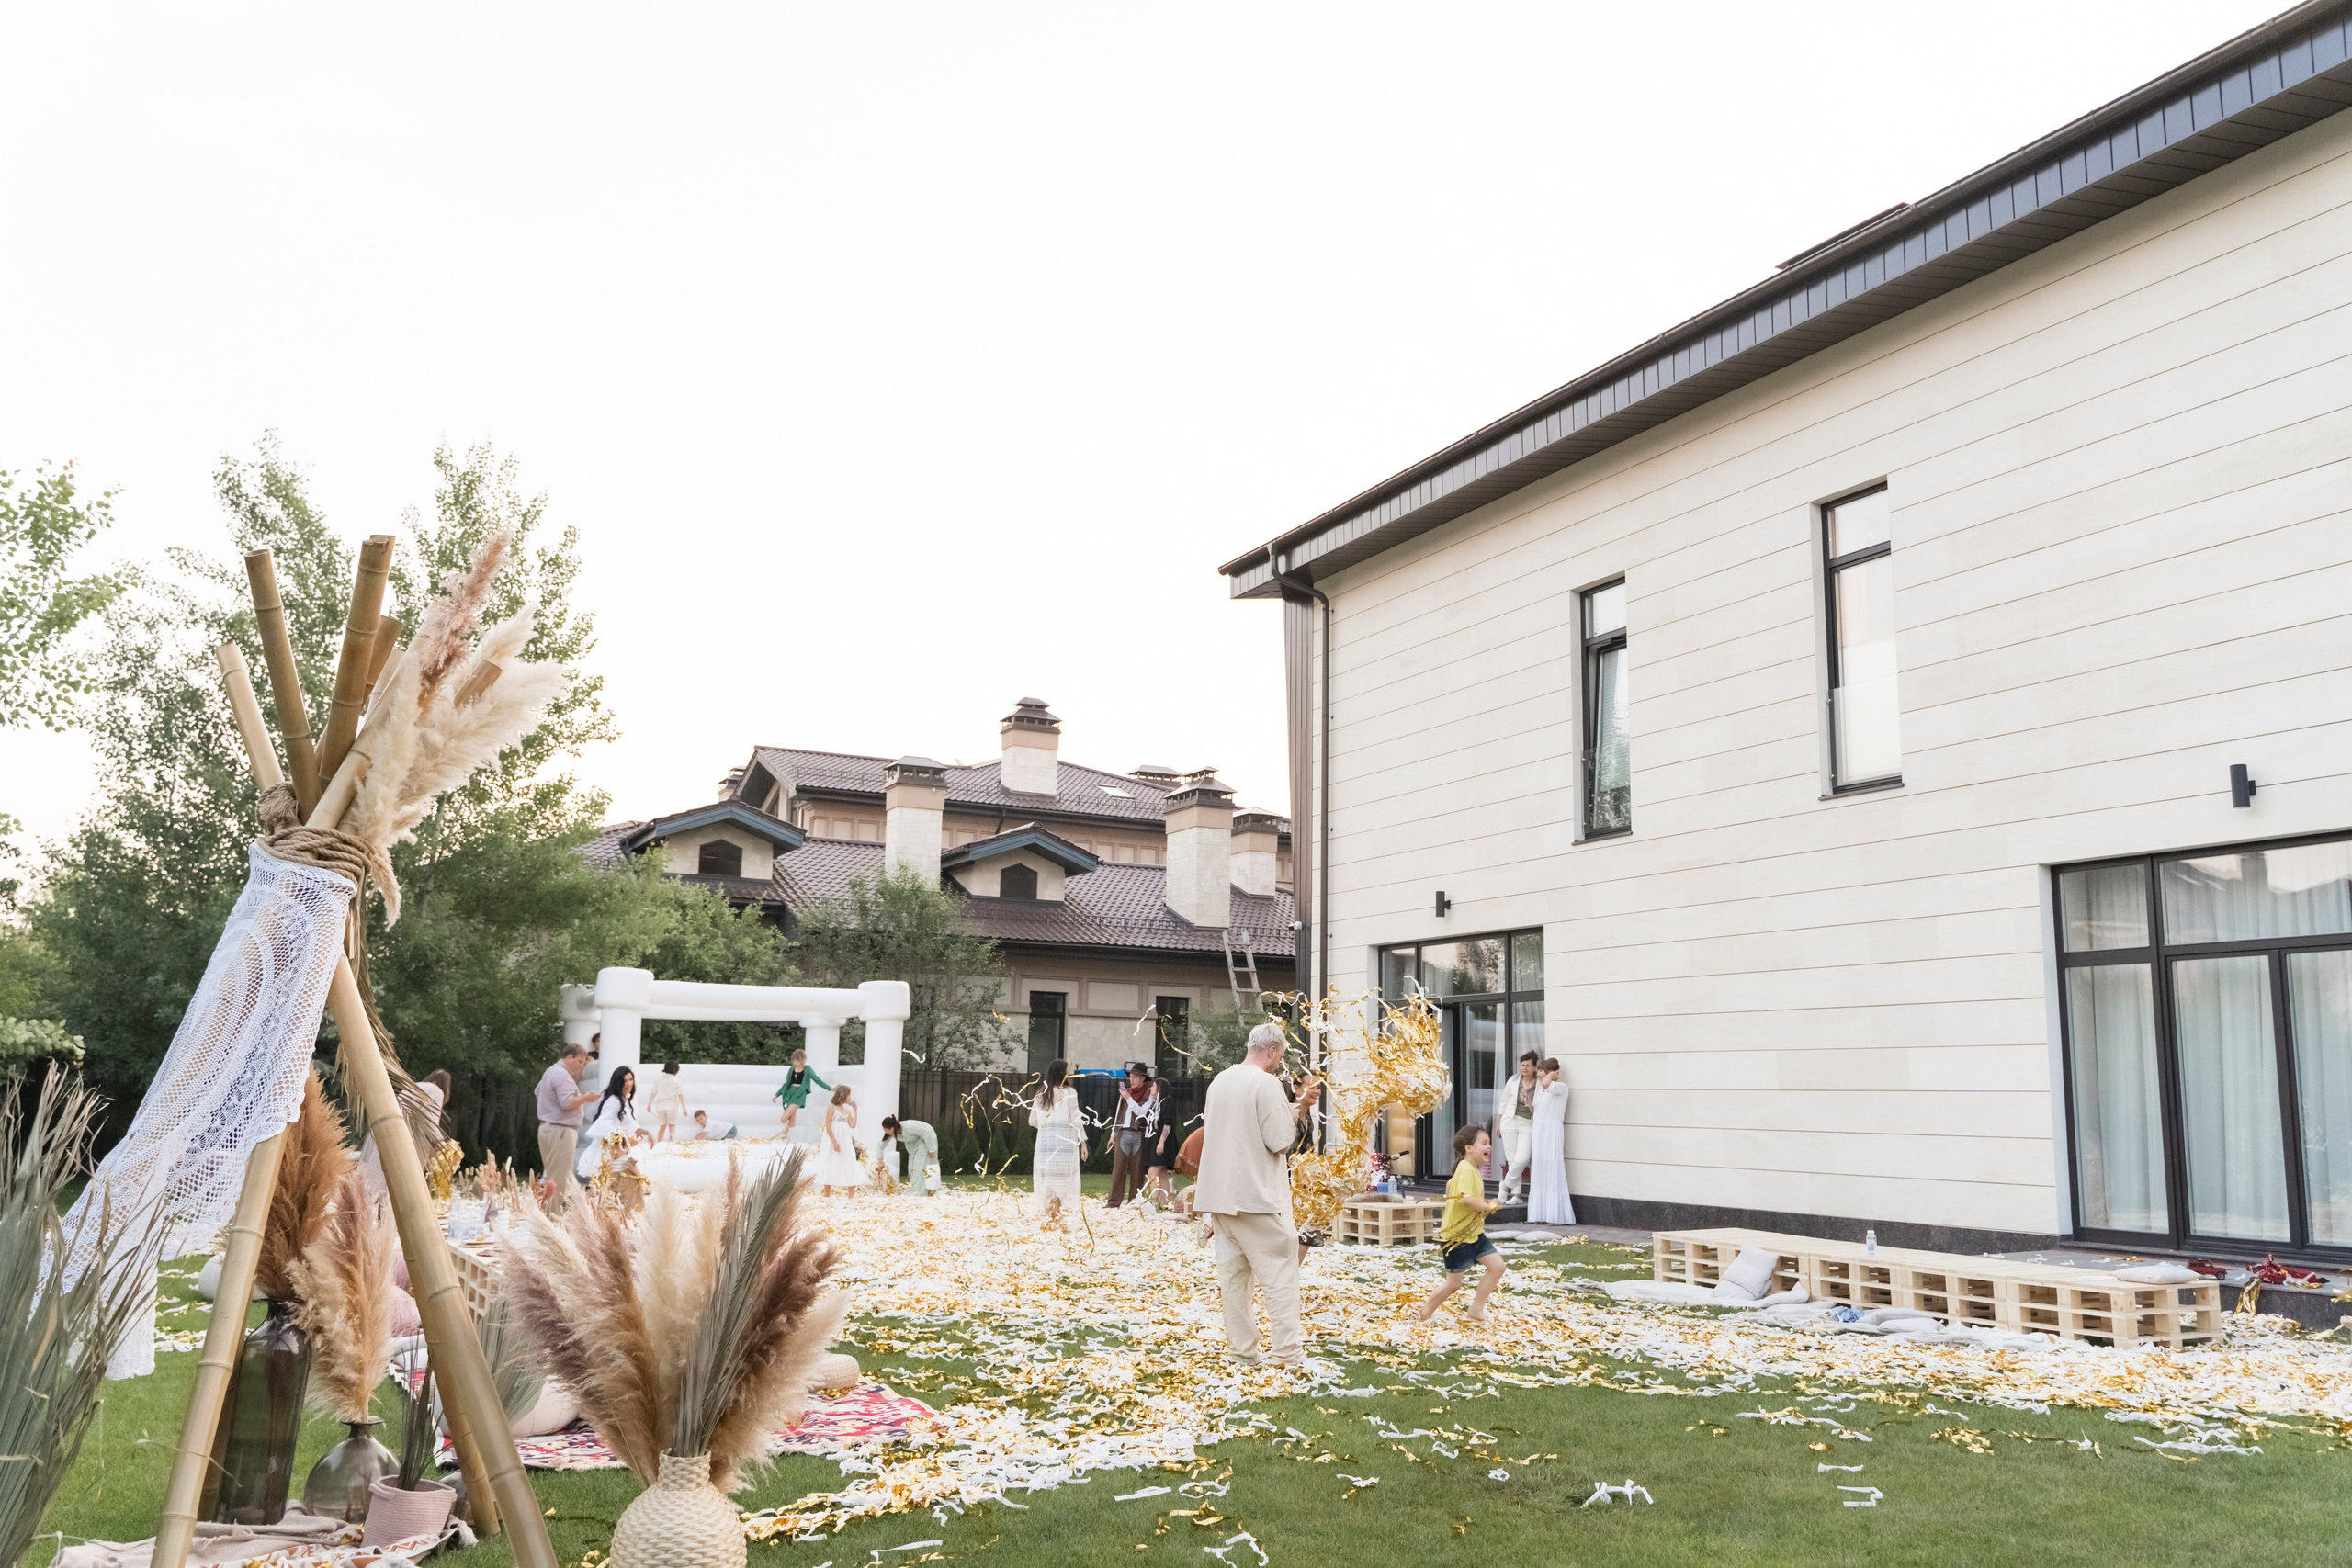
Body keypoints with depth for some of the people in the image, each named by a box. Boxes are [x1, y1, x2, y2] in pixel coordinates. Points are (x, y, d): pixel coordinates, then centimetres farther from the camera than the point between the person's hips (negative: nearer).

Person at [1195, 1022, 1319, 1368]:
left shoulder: (1219, 1082, 11)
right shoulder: (1266, 1083, -14)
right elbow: (1280, 1141, -16)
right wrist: (1299, 1108, -1)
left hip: (1220, 1194, 7)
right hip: (1258, 1194, -7)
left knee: (1233, 1274, 11)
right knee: (1280, 1273, 0)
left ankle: (1243, 1350, 13)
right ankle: (1287, 1352, -2)